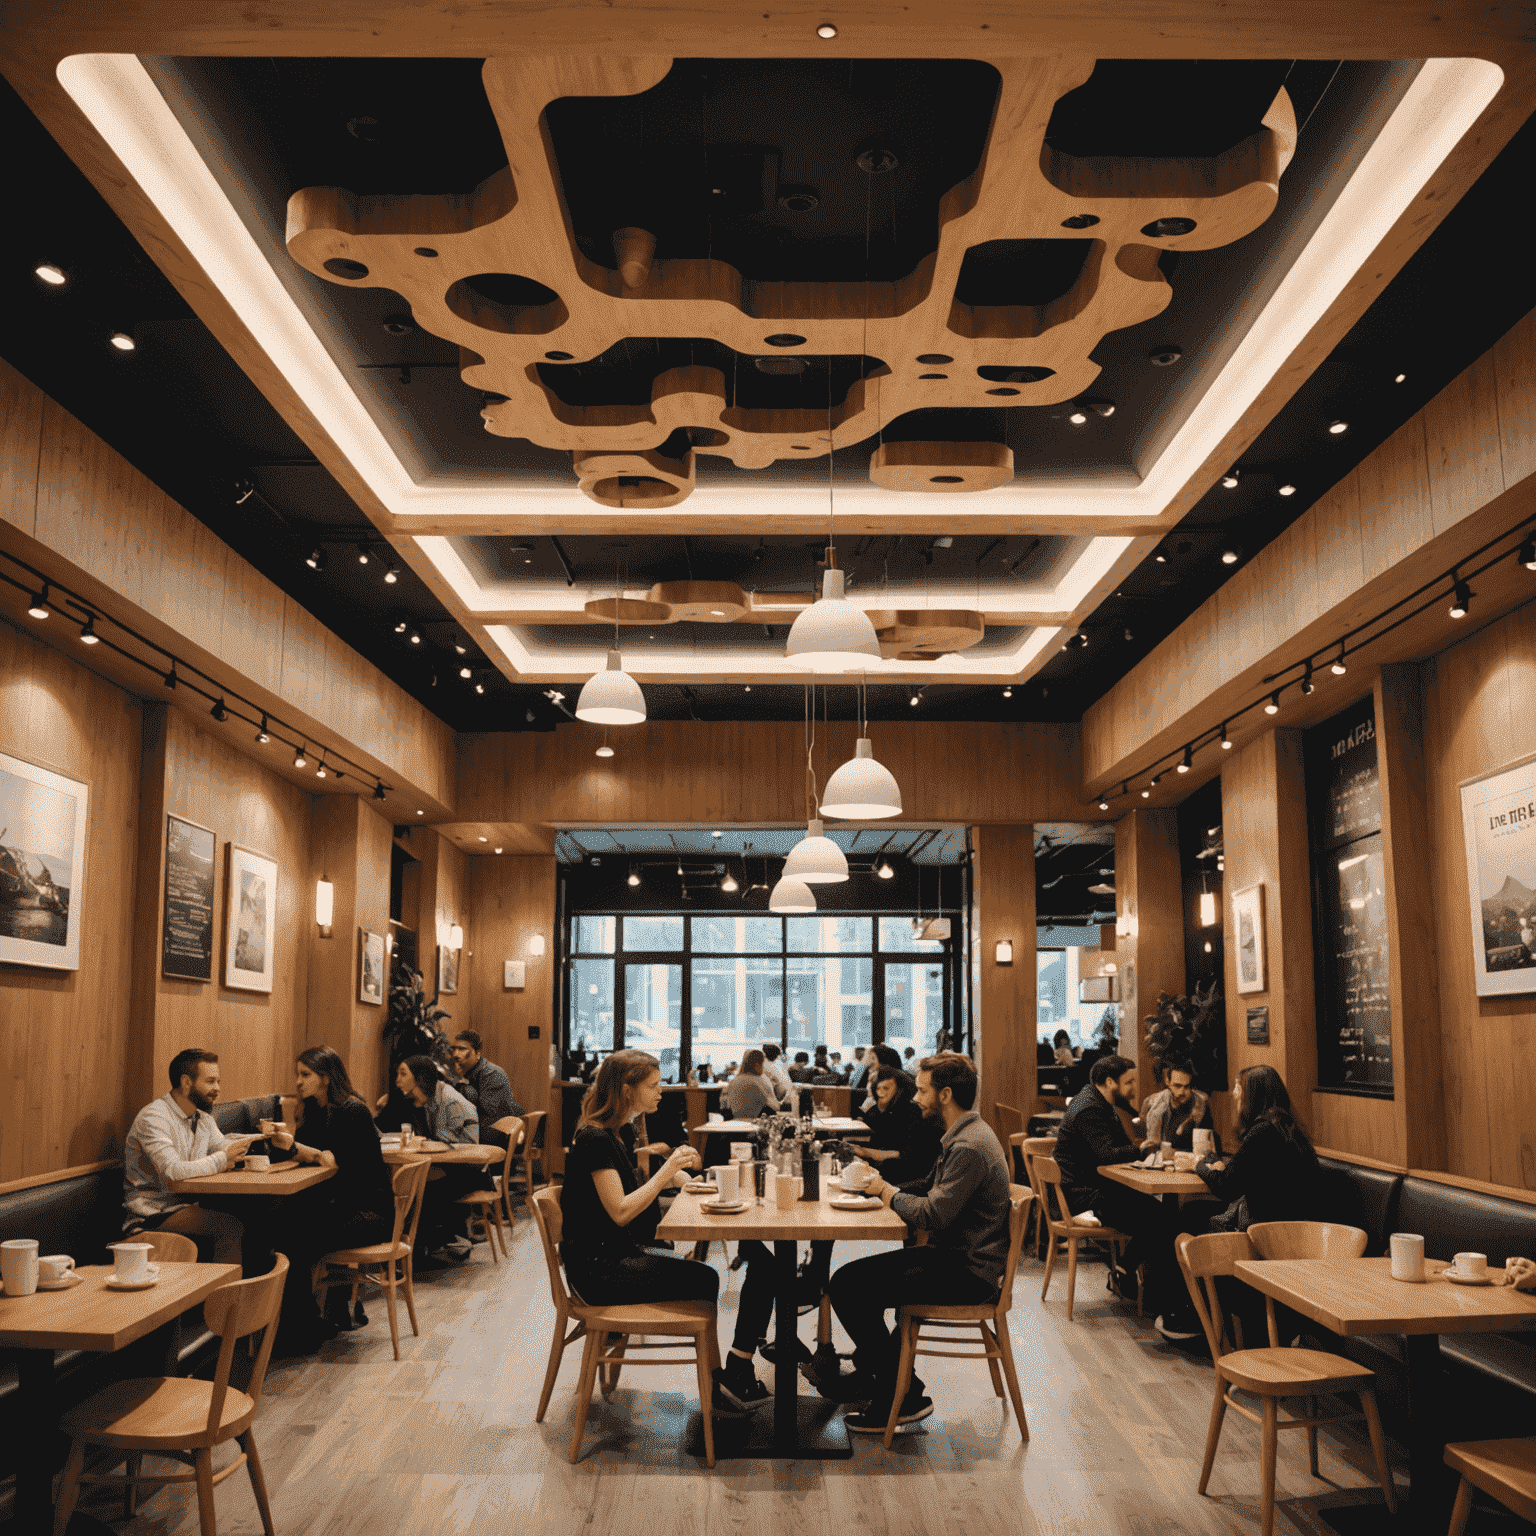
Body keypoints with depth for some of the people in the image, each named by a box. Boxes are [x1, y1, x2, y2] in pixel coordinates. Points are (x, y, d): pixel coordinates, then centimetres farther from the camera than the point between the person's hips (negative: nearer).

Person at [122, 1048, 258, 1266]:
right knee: (231, 1226, -28)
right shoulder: (153, 1117, -16)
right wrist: (222, 1159, -21)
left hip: (186, 1210, 8)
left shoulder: (203, 1117, 15)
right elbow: (172, 1172, -27)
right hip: (152, 1218, -8)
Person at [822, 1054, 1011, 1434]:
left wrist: (888, 1192, -9)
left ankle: (903, 1395, -1)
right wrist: (885, 1189, 6)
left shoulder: (969, 1148, -23)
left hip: (966, 1273, -11)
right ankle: (871, 1374, 25)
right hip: (954, 1257, 11)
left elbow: (933, 1215, -27)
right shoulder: (964, 1136, 12)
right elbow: (930, 1188, 22)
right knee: (849, 1276, 13)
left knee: (848, 1287, -14)